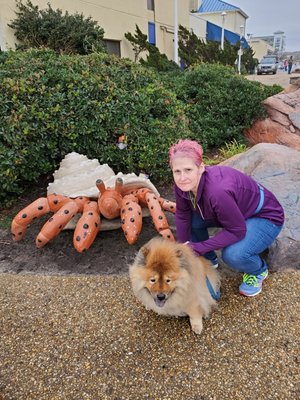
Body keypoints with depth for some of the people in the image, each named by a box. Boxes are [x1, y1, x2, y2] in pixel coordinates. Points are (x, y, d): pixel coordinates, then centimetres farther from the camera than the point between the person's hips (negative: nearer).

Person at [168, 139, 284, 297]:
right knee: (192, 221, -8)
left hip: (265, 217, -7)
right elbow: (183, 215, -5)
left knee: (233, 254, -30)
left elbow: (237, 231, -31)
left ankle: (258, 271, 6)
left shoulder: (217, 191, -41)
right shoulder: (182, 185, -19)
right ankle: (209, 260, 17)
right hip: (235, 210, 7)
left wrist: (197, 248, -28)